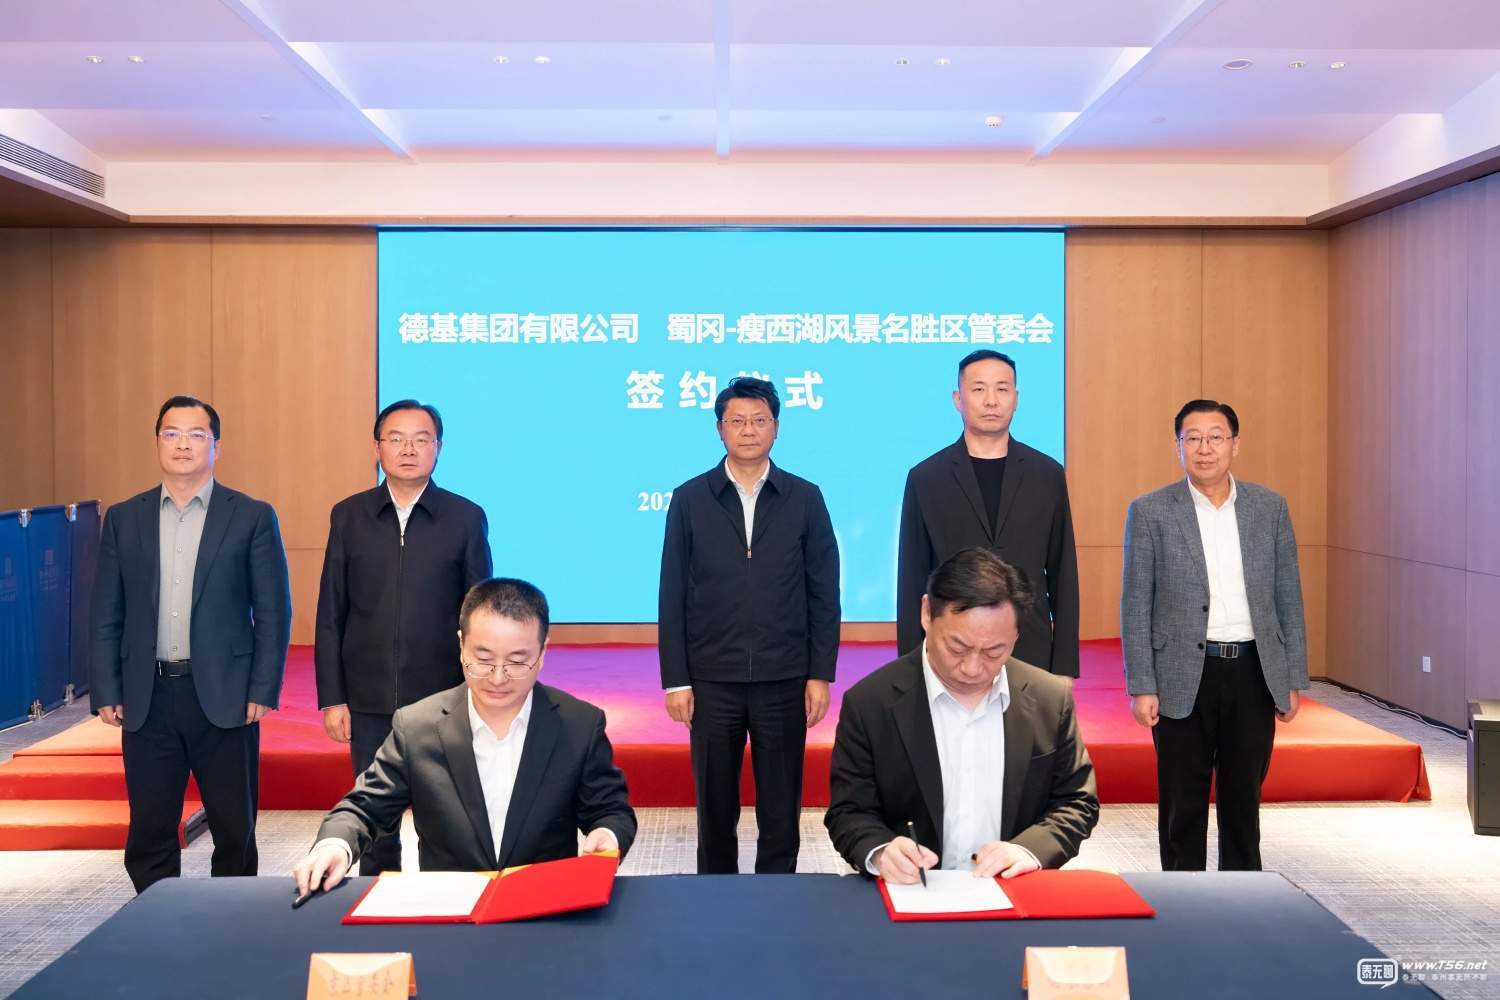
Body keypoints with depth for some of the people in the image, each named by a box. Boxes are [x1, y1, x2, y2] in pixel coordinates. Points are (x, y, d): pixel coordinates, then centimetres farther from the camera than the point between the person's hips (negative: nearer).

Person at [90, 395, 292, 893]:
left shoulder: (253, 517, 0)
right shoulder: (123, 518, 8)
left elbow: (273, 612, -1)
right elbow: (107, 616, 8)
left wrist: (263, 690, -8)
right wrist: (106, 692, 1)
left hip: (225, 697, -2)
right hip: (147, 700, 2)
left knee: (235, 829, 7)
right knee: (149, 833, 9)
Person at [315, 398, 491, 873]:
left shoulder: (466, 518, -1)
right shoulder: (349, 516, 4)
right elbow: (330, 614, 5)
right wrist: (331, 698, 1)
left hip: (444, 700, -2)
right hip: (369, 702, 2)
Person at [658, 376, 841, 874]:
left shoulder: (805, 498, 3)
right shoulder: (689, 500, 2)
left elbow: (824, 594, 3)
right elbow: (673, 597, 1)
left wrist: (820, 675, -2)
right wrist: (675, 680, -3)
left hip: (784, 682, 0)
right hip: (711, 682, 0)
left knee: (781, 808, 8)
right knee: (714, 805, 11)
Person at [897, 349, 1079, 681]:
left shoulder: (1048, 475, 5)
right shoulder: (925, 478, 1)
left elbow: (1062, 576, 6)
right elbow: (912, 581, 2)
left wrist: (1065, 667, 3)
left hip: (1032, 654, 1)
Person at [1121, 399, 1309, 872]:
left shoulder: (1270, 508, 6)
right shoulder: (1150, 512, -2)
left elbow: (1288, 599, 9)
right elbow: (1135, 607, -3)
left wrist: (1294, 679, 6)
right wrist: (1141, 687, -8)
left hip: (1253, 673, 2)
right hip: (1183, 678, -2)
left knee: (1244, 797, 12)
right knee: (1182, 803, 6)